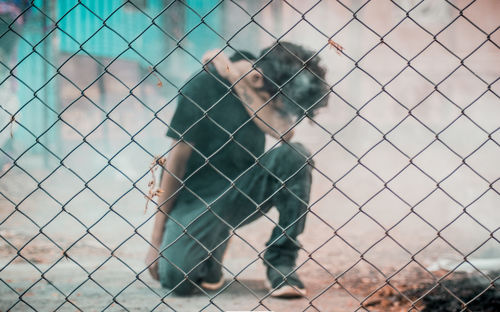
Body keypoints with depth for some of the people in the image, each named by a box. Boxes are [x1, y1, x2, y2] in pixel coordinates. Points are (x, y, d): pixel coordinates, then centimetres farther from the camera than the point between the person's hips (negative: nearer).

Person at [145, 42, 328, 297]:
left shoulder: (272, 89, -3)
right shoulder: (203, 85, -16)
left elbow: (284, 131, -24)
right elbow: (176, 159, -12)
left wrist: (233, 77, -19)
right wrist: (157, 241, -12)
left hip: (245, 191, 4)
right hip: (199, 197, -3)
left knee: (295, 156, -24)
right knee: (176, 279, -25)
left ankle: (281, 266, -15)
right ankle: (209, 253, 14)